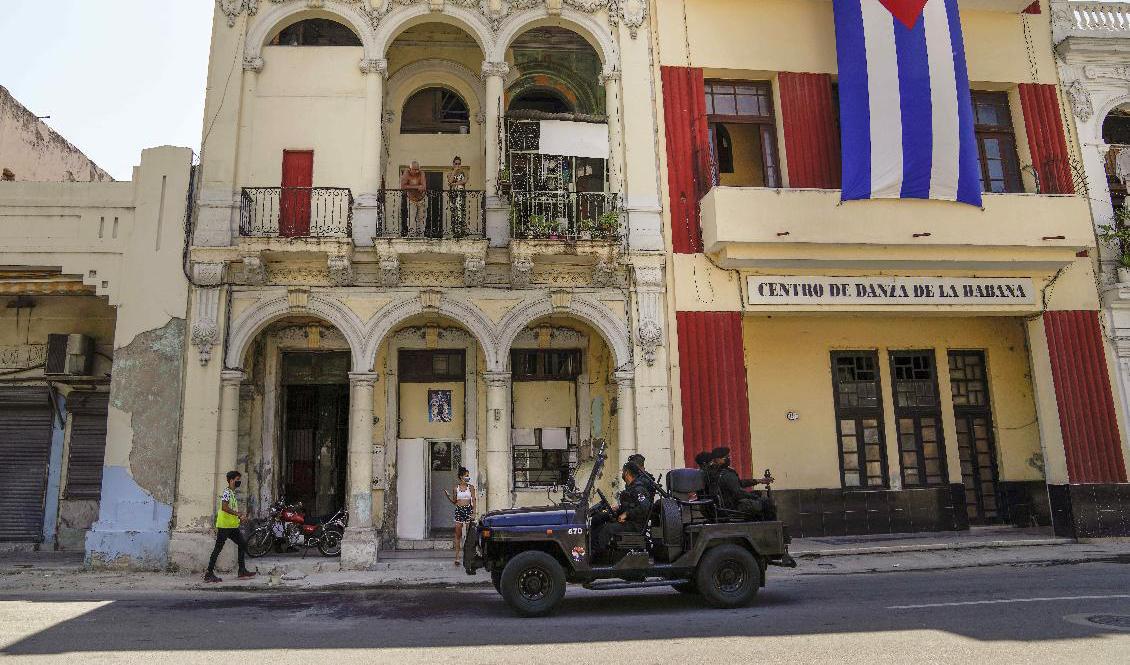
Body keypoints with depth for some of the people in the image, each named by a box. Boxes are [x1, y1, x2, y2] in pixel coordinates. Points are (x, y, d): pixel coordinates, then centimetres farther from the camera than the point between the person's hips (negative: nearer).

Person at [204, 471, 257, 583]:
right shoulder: (227, 492, -12)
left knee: (243, 544, 9)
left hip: (233, 526, 10)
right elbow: (224, 507, -25)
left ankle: (242, 571, 13)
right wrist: (238, 514, -23)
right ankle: (209, 574, 2)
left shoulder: (233, 493, 18)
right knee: (218, 548, -4)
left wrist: (241, 514, 9)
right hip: (224, 525, -10)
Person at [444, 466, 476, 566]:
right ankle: (457, 556, 2)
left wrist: (473, 513, -9)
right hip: (459, 510, 1)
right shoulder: (456, 488, 8)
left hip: (468, 509, -1)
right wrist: (448, 495, -1)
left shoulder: (471, 487, 3)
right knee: (458, 534, 0)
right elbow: (454, 502, 15)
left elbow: (473, 501, 0)